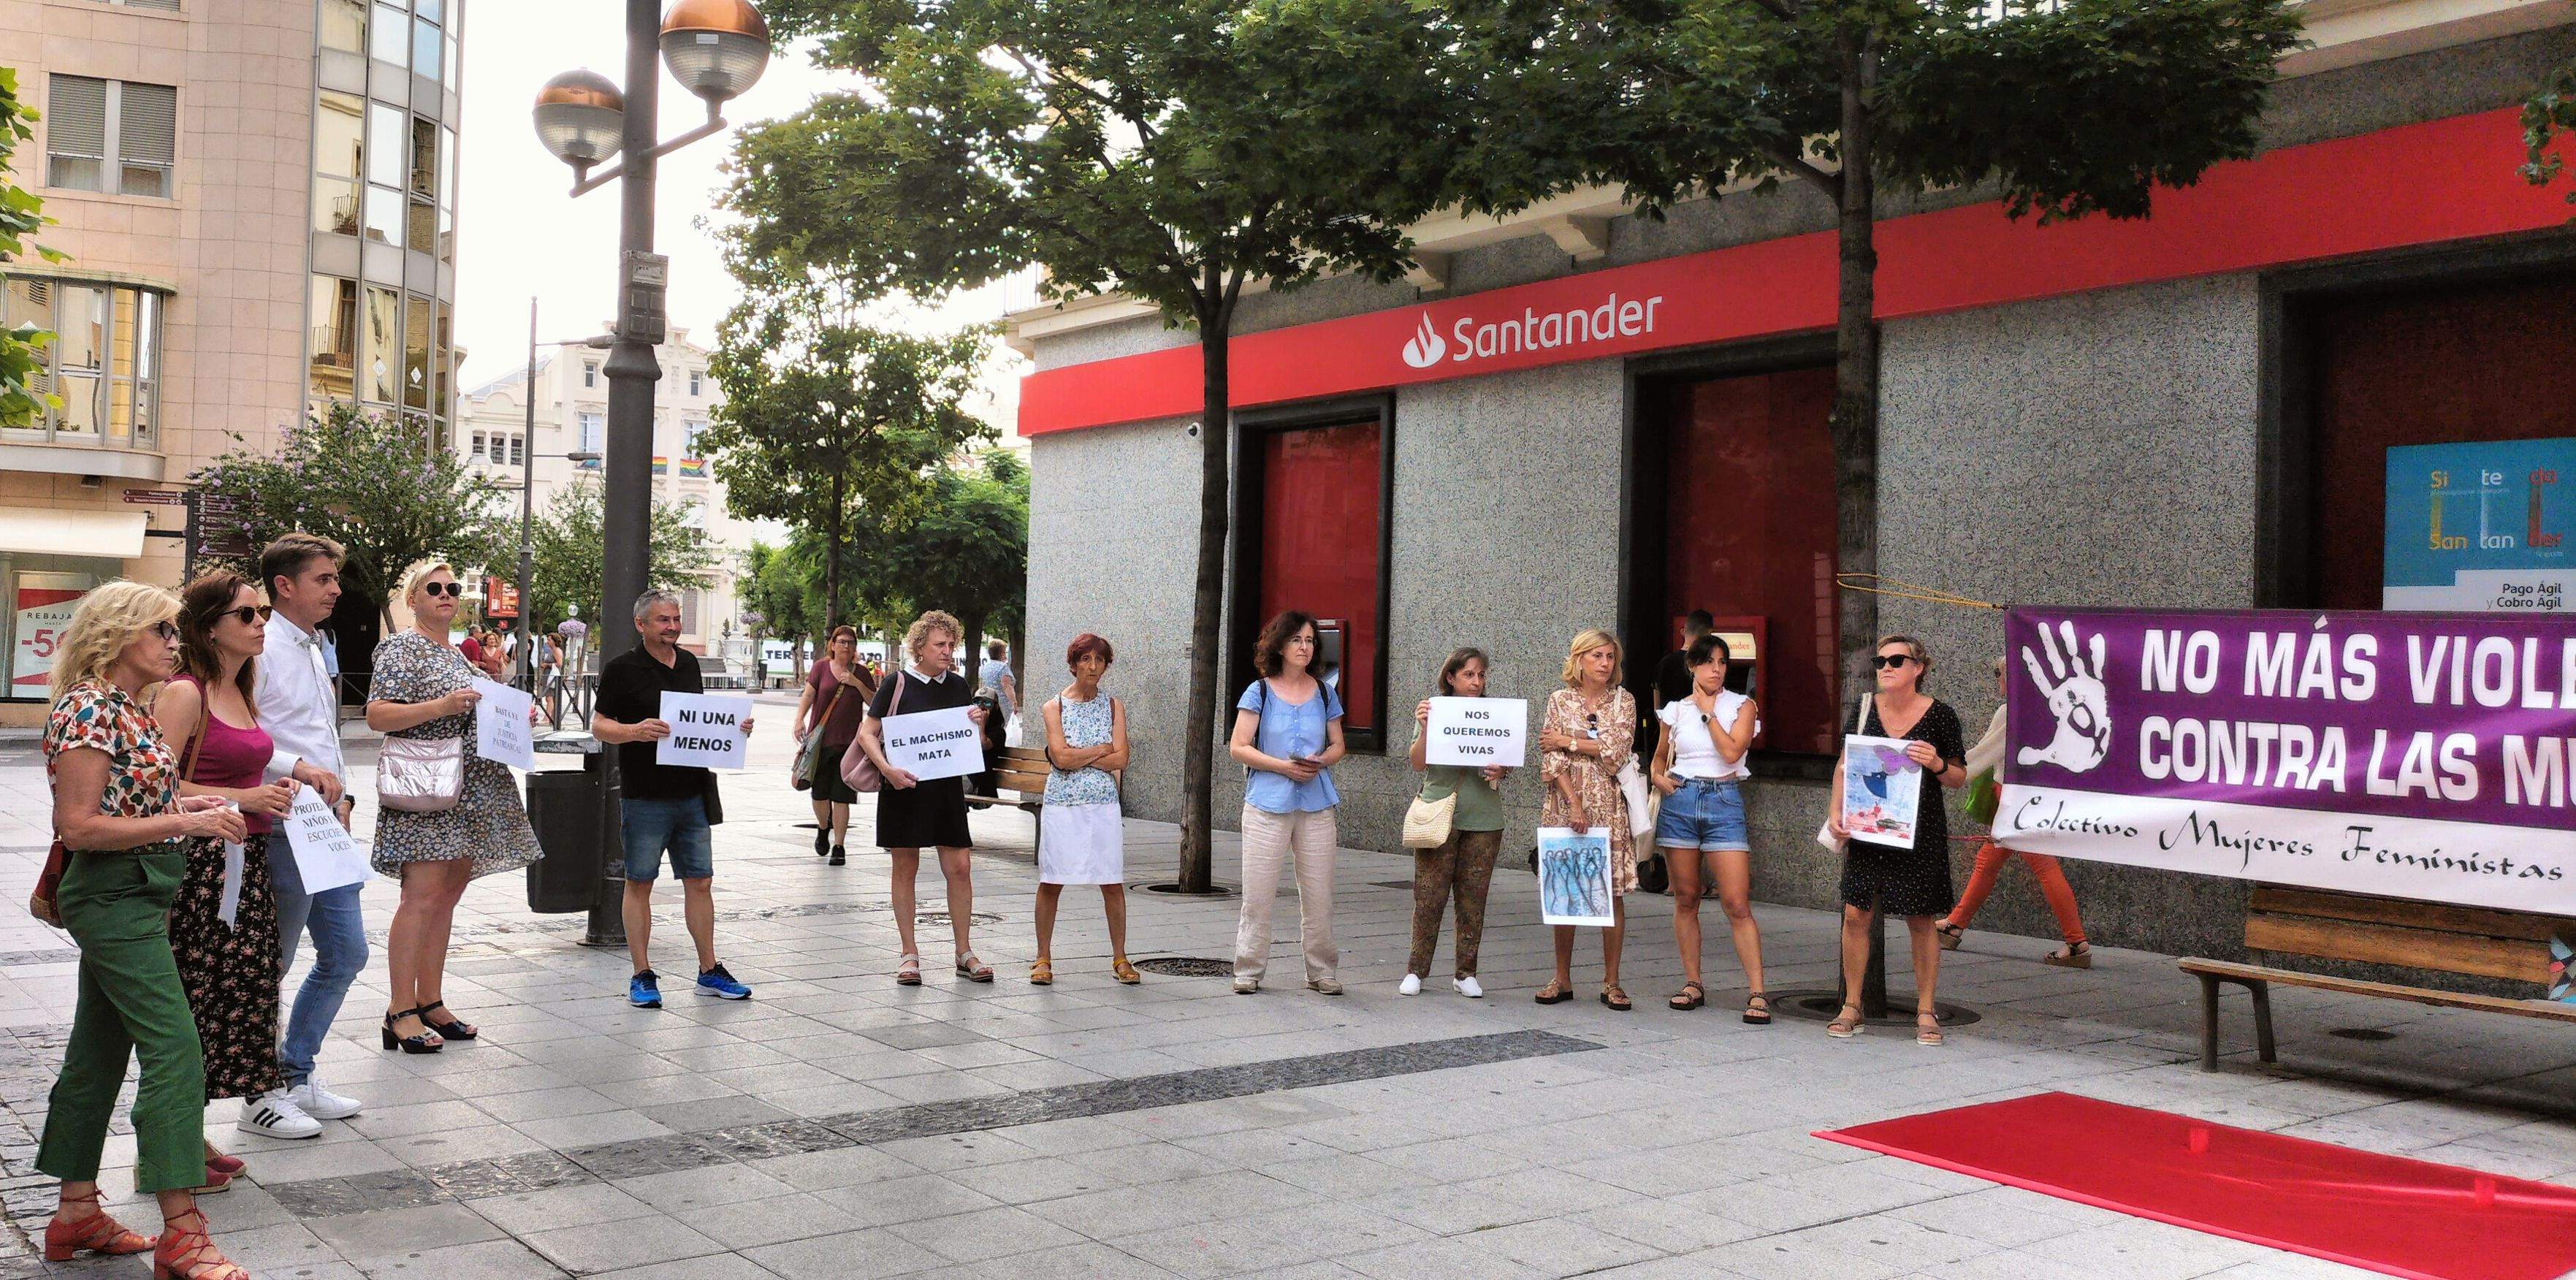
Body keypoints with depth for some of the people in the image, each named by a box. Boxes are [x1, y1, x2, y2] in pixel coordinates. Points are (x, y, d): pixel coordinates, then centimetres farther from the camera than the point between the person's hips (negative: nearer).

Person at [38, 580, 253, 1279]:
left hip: (131, 899, 10)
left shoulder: (128, 708, 13)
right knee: (175, 1053, -12)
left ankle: (77, 1213, 25)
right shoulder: (89, 710, -16)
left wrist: (187, 805, 6)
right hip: (114, 898, -10)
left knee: (99, 1053, 15)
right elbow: (77, 826, -20)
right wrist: (182, 822, -20)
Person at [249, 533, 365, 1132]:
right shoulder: (262, 650, -13)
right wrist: (298, 768, -25)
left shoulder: (316, 651, 16)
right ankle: (262, 1092, 15)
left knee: (346, 954, 15)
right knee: (271, 967, 2)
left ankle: (297, 1076, 27)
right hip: (284, 830, -9)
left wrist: (341, 793, 12)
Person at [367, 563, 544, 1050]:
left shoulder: (458, 655, 20)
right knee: (423, 894, -13)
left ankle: (430, 1003, 14)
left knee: (447, 896, 9)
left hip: (470, 795, 8)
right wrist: (441, 706, -22)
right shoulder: (401, 650, -5)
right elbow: (376, 716, -14)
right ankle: (401, 1011, -10)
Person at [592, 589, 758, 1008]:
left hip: (693, 793, 5)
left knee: (699, 881, 10)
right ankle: (642, 976, 11)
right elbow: (598, 725, -6)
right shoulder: (622, 669, -5)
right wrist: (635, 731, -24)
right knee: (640, 883, 3)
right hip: (645, 796, -5)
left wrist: (736, 728, 5)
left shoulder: (689, 663, 12)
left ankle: (709, 970, 18)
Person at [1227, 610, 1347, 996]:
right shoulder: (1259, 692, 0)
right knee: (1258, 892, -2)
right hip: (1267, 803, -3)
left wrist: (1320, 761, -7)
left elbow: (1338, 745, 15)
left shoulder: (1324, 693, 10)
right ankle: (1248, 971, 8)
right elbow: (1238, 747, -4)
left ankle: (1321, 971, 13)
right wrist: (1283, 766, -15)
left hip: (1316, 805, 3)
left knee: (1318, 894, 3)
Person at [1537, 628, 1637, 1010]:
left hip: (1610, 806, 0)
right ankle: (1563, 978, 11)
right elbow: (1551, 760, -3)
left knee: (1613, 893, -1)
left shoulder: (1623, 701, 6)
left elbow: (1618, 750, -7)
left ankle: (1611, 981, 6)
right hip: (1565, 803, 0)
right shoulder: (1560, 700, 5)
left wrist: (1568, 742, -6)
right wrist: (1574, 802, -13)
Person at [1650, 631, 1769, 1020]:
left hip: (1724, 802, -3)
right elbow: (1659, 758, 21)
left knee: (1737, 903, -9)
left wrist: (1709, 711, -6)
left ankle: (1757, 993, -8)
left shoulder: (1742, 706, 3)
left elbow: (1731, 752, -13)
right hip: (1680, 802, 3)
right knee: (1686, 899, 6)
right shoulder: (1676, 710, 10)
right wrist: (1659, 778, 0)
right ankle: (1693, 984, 17)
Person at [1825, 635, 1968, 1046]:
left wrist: (1936, 764, -19)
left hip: (1920, 831, -2)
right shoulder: (1865, 708, 2)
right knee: (1856, 914, 0)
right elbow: (1845, 765, 13)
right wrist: (1836, 812, 2)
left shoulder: (1940, 714, -5)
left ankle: (1926, 1012, 15)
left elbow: (1959, 777, 2)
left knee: (1921, 920, 3)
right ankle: (1852, 1009, 11)